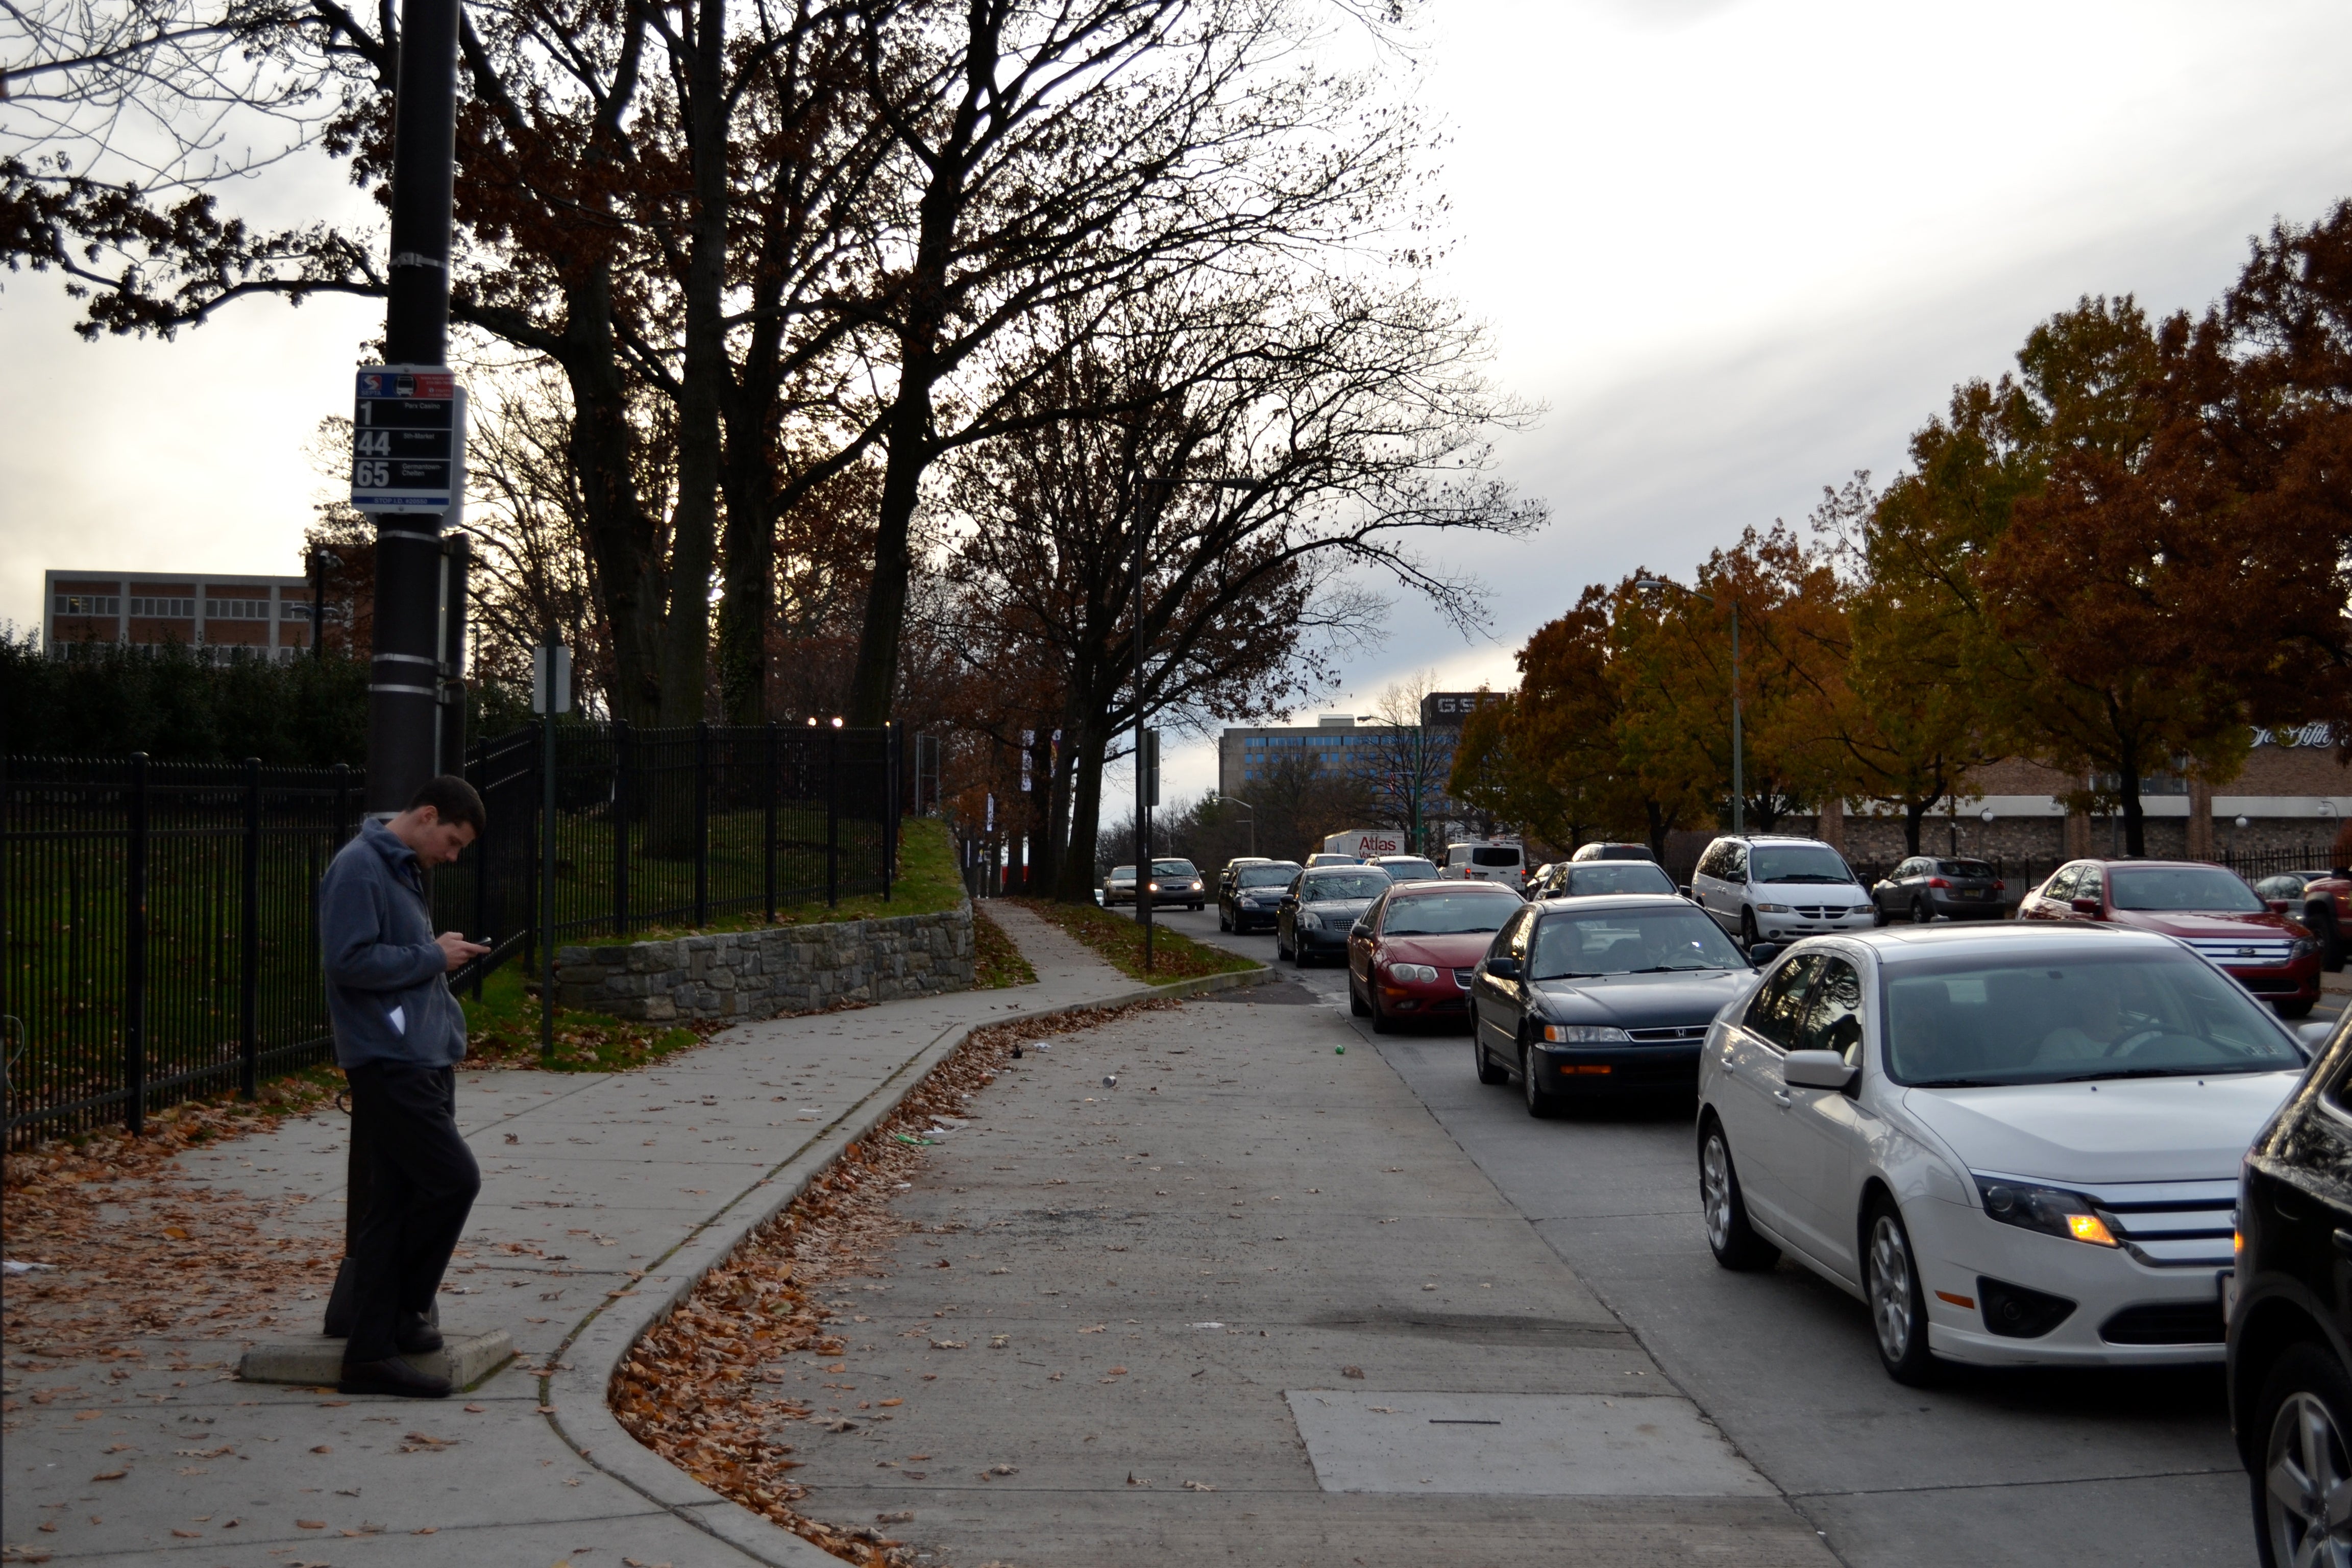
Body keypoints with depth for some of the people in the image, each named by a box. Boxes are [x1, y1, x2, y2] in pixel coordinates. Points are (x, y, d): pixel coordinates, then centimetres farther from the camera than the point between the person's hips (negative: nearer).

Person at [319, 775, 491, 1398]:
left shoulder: (403, 872, 19)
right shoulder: (359, 868, -11)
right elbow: (351, 961, -20)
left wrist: (441, 956, 11)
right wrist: (433, 957, -12)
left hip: (424, 1061, 10)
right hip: (388, 1064, -10)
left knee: (396, 1203, 9)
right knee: (454, 1179, -12)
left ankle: (373, 1353, 13)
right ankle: (402, 1311, 5)